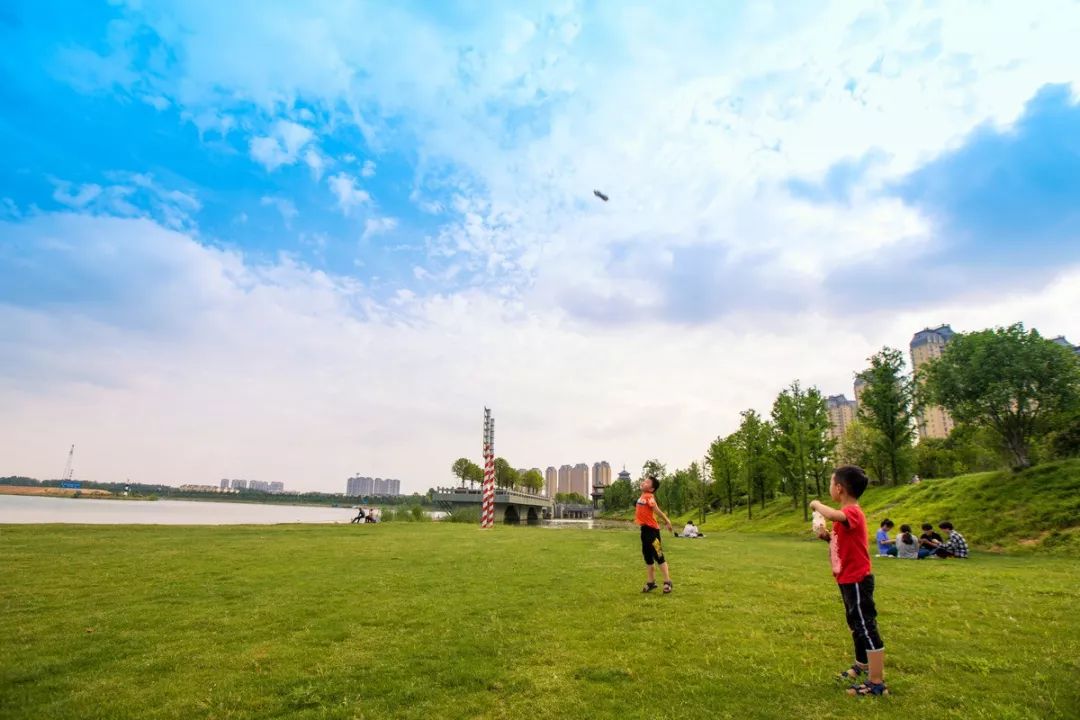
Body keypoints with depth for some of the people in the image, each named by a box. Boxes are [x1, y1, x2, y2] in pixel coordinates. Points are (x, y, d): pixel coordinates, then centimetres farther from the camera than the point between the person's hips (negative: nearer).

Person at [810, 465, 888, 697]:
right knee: (857, 626, 24)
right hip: (849, 580, 10)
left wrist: (817, 504, -27)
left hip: (857, 581, -10)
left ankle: (877, 683, 5)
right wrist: (828, 537, 0)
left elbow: (834, 515, -46)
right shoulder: (847, 514, 9)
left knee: (867, 629, -3)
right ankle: (862, 666, 41)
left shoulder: (852, 512, -22)